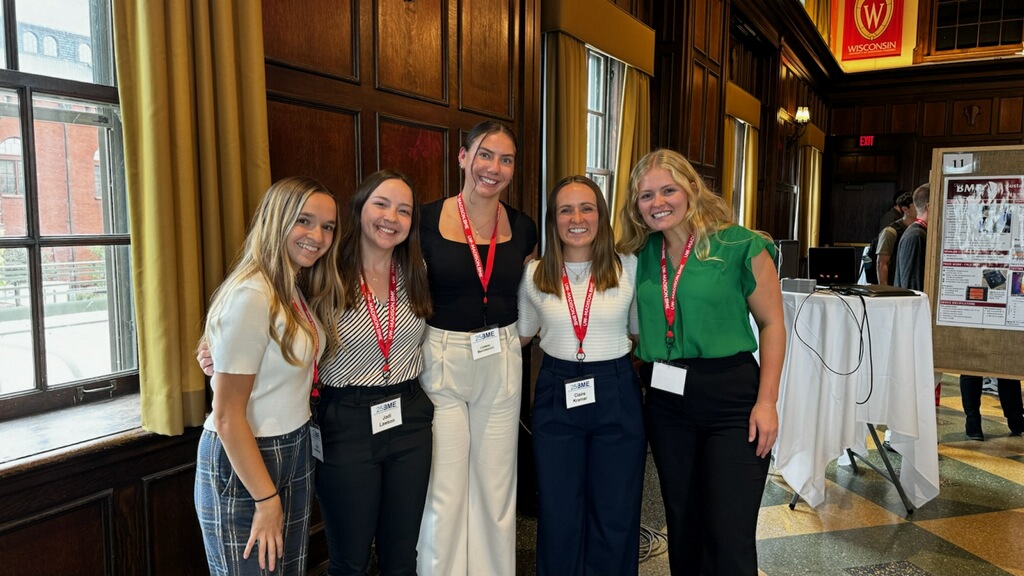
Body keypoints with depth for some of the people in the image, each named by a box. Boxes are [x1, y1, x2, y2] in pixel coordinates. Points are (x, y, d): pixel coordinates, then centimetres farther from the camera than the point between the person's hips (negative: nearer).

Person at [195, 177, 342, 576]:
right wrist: (267, 498, -17)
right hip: (241, 464, -8)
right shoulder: (251, 297, -21)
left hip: (294, 453, 8)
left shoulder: (299, 293, 5)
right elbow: (227, 416, -20)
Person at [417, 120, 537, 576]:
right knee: (444, 493, 5)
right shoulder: (427, 220, -9)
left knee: (497, 487, 14)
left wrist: (511, 336, 5)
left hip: (502, 364, 3)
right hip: (441, 361, -3)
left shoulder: (522, 228, 2)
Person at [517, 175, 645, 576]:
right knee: (559, 513, 11)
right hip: (556, 396, 1)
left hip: (617, 395, -1)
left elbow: (643, 329, 8)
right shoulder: (535, 275, 0)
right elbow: (521, 335, 14)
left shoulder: (628, 267, -4)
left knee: (614, 513, 11)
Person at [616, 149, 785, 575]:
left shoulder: (740, 246, -8)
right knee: (683, 527, 17)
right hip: (666, 402, 5)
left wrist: (766, 401, -12)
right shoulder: (642, 254, 5)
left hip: (732, 399, -4)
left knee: (729, 538, -1)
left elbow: (772, 322, -6)